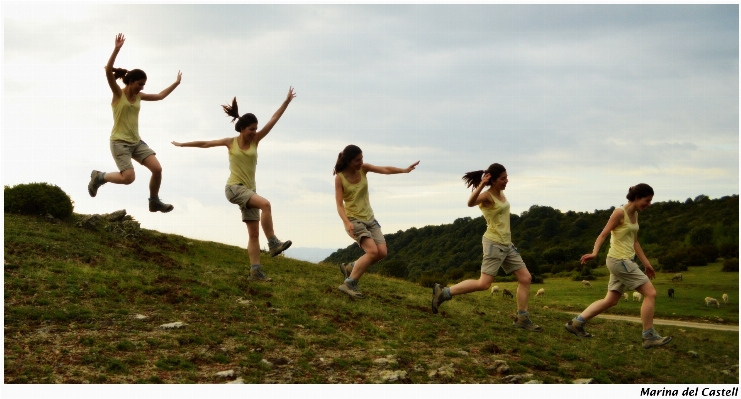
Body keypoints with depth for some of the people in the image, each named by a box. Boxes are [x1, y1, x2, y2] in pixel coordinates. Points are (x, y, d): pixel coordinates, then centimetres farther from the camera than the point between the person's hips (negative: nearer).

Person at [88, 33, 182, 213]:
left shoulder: (139, 96, 9)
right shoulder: (118, 93, -8)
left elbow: (160, 96, 23)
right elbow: (108, 71, -23)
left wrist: (176, 83, 22)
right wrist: (117, 49, -30)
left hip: (136, 141, 7)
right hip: (119, 142, -7)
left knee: (157, 169, -5)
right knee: (128, 178, -17)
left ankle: (154, 202, 13)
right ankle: (99, 177, 10)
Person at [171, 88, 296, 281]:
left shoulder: (255, 140, 4)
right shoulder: (230, 142, -1)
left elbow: (274, 120, -2)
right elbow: (204, 144, 10)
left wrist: (287, 101, -7)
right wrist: (183, 144, 18)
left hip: (249, 189, 5)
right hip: (233, 187, -5)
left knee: (254, 232, -1)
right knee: (265, 204, -29)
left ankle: (255, 270, 0)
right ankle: (273, 243, -26)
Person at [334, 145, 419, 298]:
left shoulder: (363, 168, -2)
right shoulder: (340, 177, -14)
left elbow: (385, 170, -13)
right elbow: (339, 204, -18)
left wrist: (404, 170, -28)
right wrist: (347, 223, -32)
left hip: (369, 218, 6)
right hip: (354, 219, -6)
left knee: (382, 252, -3)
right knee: (372, 251, -21)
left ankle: (350, 268, 15)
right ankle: (349, 284, -11)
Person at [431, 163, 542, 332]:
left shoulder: (501, 194, 11)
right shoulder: (487, 196, -16)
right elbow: (471, 202, -39)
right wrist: (481, 185, -51)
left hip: (507, 244, 9)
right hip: (494, 243, -9)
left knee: (525, 278, 5)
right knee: (483, 283, -14)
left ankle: (522, 318, 12)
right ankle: (443, 292, -5)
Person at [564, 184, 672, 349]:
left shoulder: (635, 215, 12)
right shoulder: (620, 213, -14)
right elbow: (603, 234, -17)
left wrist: (647, 264, 20)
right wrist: (594, 253, -31)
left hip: (626, 261, 9)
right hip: (619, 260, -9)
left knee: (611, 300, 12)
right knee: (650, 293, -8)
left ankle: (577, 323, 15)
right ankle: (649, 336, -2)